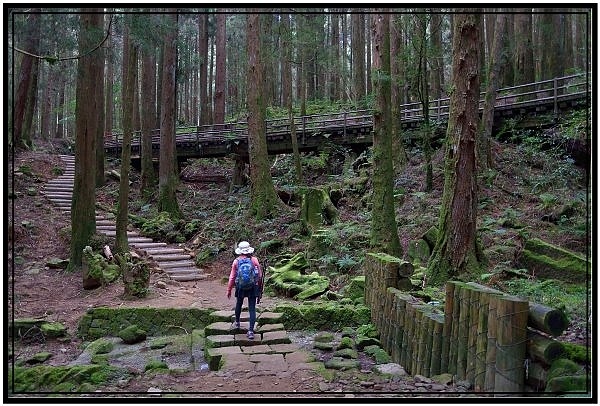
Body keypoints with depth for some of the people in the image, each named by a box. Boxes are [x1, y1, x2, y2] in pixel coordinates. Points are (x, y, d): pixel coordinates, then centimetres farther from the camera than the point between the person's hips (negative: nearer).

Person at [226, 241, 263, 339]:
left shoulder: (236, 261, -3)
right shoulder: (254, 260, -3)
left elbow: (232, 277, -1)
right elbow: (260, 275, 1)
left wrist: (229, 290, 6)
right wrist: (259, 286, 15)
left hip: (240, 287, 1)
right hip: (253, 287, -1)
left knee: (239, 304, 26)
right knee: (252, 309, 2)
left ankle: (237, 322, 44)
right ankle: (251, 331, -4)